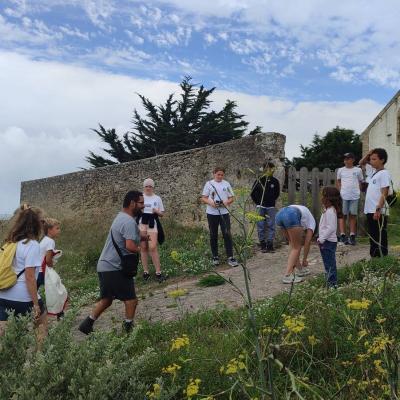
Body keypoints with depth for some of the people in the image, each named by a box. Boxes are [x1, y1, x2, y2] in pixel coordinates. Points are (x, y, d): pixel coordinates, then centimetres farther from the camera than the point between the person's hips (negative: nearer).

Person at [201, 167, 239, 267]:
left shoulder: (226, 184, 7)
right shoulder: (209, 184, 2)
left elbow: (231, 198, 9)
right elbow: (203, 198, 1)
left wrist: (227, 202, -12)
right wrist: (210, 202, -18)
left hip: (224, 212, 1)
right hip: (212, 213, -1)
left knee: (227, 234, -5)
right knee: (213, 235, 8)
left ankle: (230, 257, -2)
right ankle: (215, 257, 19)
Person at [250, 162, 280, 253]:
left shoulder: (275, 181, 0)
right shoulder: (258, 181, -7)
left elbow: (277, 193, 17)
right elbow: (253, 193, 3)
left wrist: (272, 201, 12)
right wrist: (258, 203, 2)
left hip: (271, 207, 2)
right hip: (261, 207, -2)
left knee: (271, 226, 4)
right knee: (261, 227, 3)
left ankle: (270, 244, 11)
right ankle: (263, 245, 11)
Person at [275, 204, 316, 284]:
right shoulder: (312, 222, 27)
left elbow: (291, 241, 39)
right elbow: (307, 242, 19)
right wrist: (304, 260, 29)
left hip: (279, 214, 6)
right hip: (291, 216, -6)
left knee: (293, 245, 24)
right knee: (296, 247, 7)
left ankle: (300, 269, 31)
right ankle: (287, 275, -2)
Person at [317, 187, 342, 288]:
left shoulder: (330, 211, -18)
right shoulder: (329, 210, 14)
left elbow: (331, 228, -24)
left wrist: (322, 239, -22)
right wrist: (321, 238, 18)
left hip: (329, 242, -10)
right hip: (327, 241, 10)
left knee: (330, 264, -4)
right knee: (329, 264, 16)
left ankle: (332, 283, 2)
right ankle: (332, 282, 25)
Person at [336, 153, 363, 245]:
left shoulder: (358, 170, 5)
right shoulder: (341, 170, 7)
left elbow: (360, 182, 12)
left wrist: (358, 191, 0)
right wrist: (340, 190, 3)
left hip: (355, 196, 0)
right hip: (343, 196, 0)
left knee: (353, 215, 5)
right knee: (343, 215, 0)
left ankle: (352, 236, 9)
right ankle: (342, 235, 2)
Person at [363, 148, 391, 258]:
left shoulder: (384, 173, -10)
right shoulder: (374, 173, 15)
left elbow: (384, 194, -17)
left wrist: (378, 209, -22)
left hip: (378, 212, -9)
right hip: (370, 211, 9)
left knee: (380, 238, -3)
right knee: (373, 237, 14)